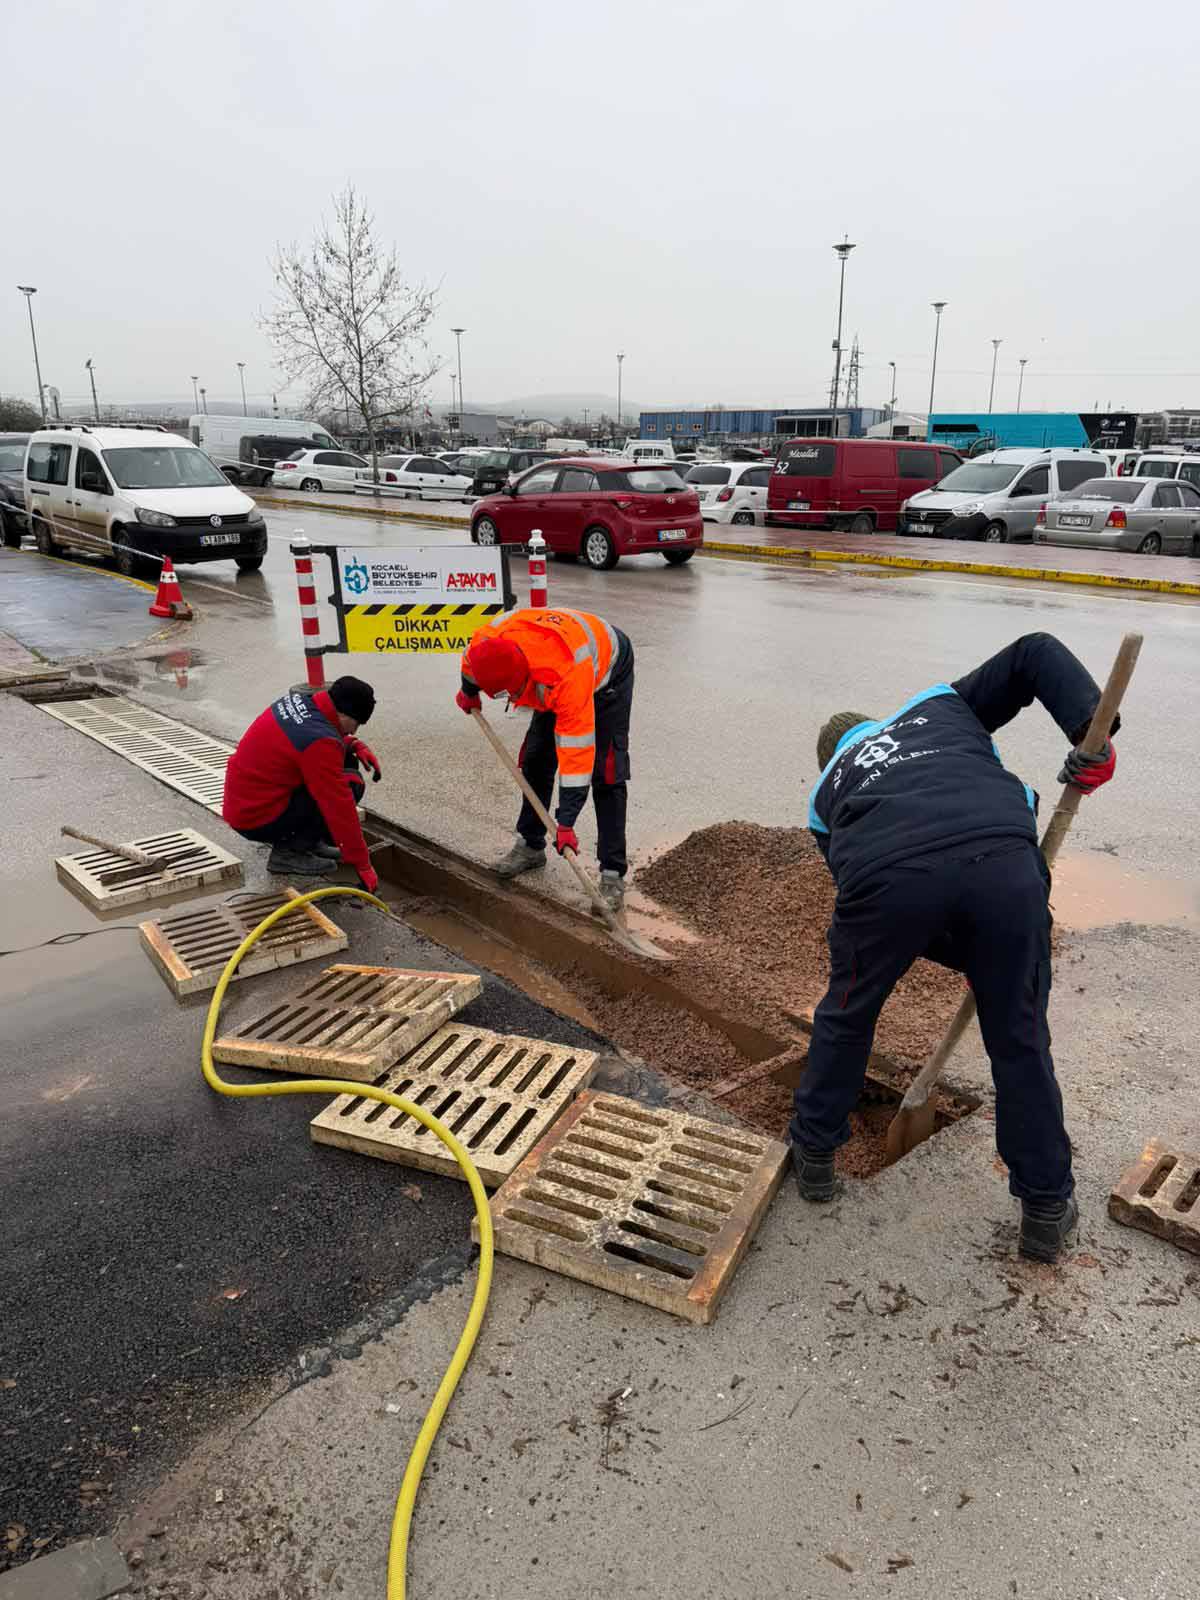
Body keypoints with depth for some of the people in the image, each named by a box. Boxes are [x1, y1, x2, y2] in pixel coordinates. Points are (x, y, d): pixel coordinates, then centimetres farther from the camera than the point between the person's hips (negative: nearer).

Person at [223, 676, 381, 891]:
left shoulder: (297, 700, -1)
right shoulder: (319, 742, -26)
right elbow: (340, 807, -23)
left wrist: (355, 745, 4)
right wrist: (363, 866, -16)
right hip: (258, 820, -9)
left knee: (345, 761, 9)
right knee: (349, 785, -13)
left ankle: (309, 840, 15)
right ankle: (289, 851, -5)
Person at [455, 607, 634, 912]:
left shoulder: (566, 676, -47)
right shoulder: (488, 640, -30)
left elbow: (576, 750, -44)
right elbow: (470, 660, -1)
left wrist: (566, 822, -42)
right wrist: (468, 691, 20)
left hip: (608, 671, -6)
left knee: (606, 773, -16)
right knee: (535, 760, 6)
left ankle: (613, 874, -13)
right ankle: (530, 846, 23)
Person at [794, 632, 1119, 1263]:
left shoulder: (828, 789, 36)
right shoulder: (941, 705, 38)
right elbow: (1035, 655, 27)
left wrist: (965, 957, 40)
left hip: (889, 876, 0)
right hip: (1004, 863, 0)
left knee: (847, 1015, 27)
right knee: (1020, 1040, 20)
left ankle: (814, 1153, 45)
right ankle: (1047, 1209, 34)